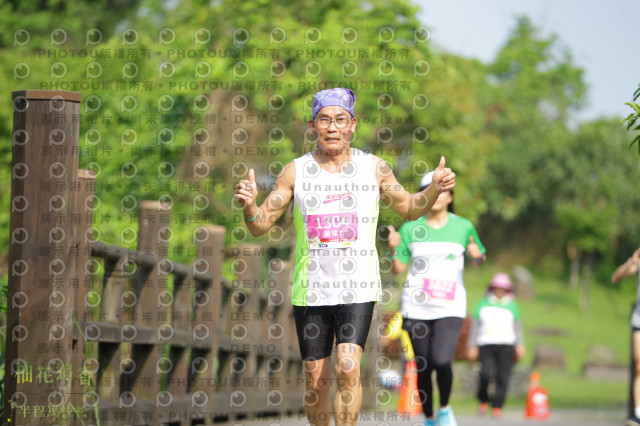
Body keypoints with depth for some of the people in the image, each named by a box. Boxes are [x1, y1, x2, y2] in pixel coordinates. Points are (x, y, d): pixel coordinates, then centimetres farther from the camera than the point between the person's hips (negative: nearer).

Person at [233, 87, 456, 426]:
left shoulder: (374, 168, 2)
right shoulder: (295, 172, 1)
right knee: (316, 381, 5)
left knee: (348, 371, -19)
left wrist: (434, 190, -2)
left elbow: (409, 209, 17)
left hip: (357, 290, -1)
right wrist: (249, 206, -20)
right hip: (311, 291, 1)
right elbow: (260, 226, 2)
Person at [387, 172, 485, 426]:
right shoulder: (410, 229, 3)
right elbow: (398, 269, 5)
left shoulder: (463, 227, 4)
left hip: (450, 308, -1)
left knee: (441, 361, -20)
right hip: (416, 308, 1)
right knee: (423, 367, 4)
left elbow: (479, 258, 16)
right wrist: (393, 248, -13)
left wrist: (477, 256, -7)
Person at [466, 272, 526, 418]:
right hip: (487, 345, -1)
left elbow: (518, 327, 14)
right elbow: (474, 326, 13)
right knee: (485, 373, -17)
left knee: (502, 377, -7)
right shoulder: (482, 305, 11)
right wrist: (472, 346, 9)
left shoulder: (512, 306, 12)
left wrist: (520, 346, 2)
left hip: (506, 345, 1)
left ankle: (497, 406, 2)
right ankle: (483, 400, 6)